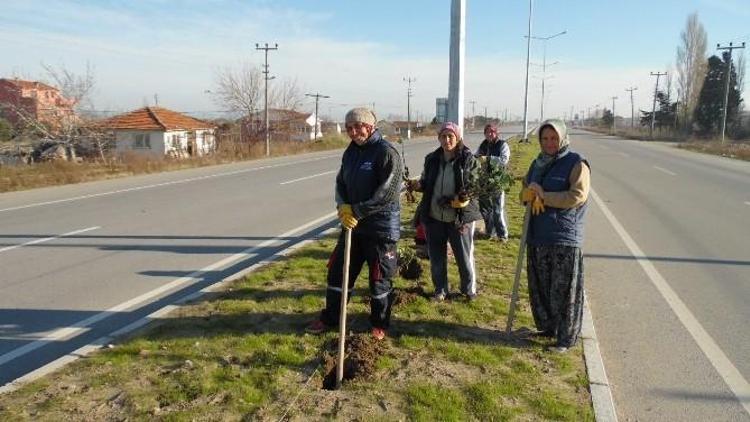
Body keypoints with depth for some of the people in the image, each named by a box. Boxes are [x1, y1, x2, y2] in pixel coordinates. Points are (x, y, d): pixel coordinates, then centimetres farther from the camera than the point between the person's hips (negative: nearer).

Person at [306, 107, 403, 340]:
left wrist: (357, 211, -21)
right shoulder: (350, 152, 9)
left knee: (379, 278, 7)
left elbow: (388, 192, -23)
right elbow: (341, 182, 12)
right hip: (352, 224, 7)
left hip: (381, 227, -7)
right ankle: (330, 318, 29)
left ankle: (380, 324, 26)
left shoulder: (386, 152, -15)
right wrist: (343, 206, -9)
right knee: (338, 272, 13)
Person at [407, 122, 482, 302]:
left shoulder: (467, 158, -7)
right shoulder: (432, 159, 6)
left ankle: (469, 289, 30)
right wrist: (418, 185, -7)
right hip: (434, 217, 4)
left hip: (461, 217, -4)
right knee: (436, 256, 13)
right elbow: (426, 184, 15)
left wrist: (464, 196, -26)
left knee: (464, 256, 8)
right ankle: (440, 289, 31)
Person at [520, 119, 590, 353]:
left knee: (564, 291, 1)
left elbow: (578, 196, -17)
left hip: (565, 239, -7)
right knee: (539, 288, 15)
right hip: (537, 236, 7)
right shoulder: (538, 164, 15)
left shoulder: (576, 163, -6)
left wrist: (544, 195, -16)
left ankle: (566, 338, 13)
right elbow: (524, 192, 20)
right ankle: (546, 327, 32)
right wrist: (531, 194, -5)